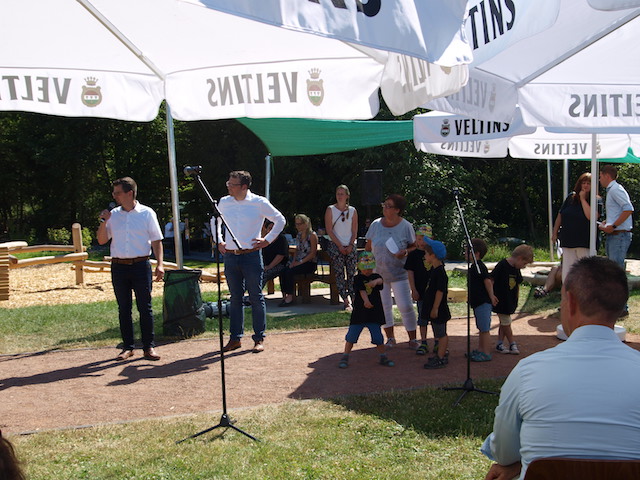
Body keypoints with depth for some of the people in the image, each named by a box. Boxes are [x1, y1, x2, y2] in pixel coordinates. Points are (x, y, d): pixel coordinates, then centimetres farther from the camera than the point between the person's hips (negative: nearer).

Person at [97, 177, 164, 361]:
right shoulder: (113, 215, 9)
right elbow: (101, 240, 11)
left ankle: (149, 347, 5)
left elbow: (156, 240, 2)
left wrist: (159, 264, -8)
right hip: (119, 266, 3)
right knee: (124, 309, 6)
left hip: (140, 265, -3)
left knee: (145, 308, -2)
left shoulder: (147, 213, 2)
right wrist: (104, 221, -4)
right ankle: (128, 347, 14)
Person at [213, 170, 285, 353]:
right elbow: (215, 220, 25)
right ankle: (235, 338, 16)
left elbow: (280, 220, 5)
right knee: (235, 298, 9)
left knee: (256, 297, 1)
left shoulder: (259, 202, -5)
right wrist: (219, 241, 14)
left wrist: (267, 240, -1)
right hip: (230, 255, 4)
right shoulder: (224, 202, 6)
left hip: (252, 256, -4)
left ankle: (259, 339, 8)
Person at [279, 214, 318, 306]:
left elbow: (313, 253, -11)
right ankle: (285, 295, -21)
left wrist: (300, 262, -17)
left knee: (290, 272, -29)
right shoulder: (298, 235, 16)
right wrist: (294, 261, 4)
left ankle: (290, 297, -22)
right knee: (284, 271, -21)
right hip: (299, 262, 7)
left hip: (310, 263, -7)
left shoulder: (312, 235, -7)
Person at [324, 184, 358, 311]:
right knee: (339, 273, -15)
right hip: (336, 246, -2)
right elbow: (329, 230, -2)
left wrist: (350, 245, -6)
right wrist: (340, 246, -9)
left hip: (350, 246, 2)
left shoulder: (352, 210, 9)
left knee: (351, 272, -7)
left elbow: (354, 231, 9)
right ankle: (346, 301, -19)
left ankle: (350, 297, -3)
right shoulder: (330, 209, 2)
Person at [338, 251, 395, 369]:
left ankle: (383, 357, 19)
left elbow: (381, 280, -18)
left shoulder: (375, 277, 6)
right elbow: (362, 290, -16)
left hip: (374, 312, 1)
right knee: (351, 336, 3)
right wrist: (366, 301, -34)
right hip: (359, 312, -1)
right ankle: (345, 357, 13)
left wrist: (376, 281, -42)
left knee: (378, 336, 5)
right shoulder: (358, 278, 0)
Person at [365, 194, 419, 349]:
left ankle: (412, 338, 7)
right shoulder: (376, 225, 0)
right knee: (384, 306, 8)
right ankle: (390, 337, 22)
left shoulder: (406, 226, -8)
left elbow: (414, 246, 0)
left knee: (405, 306, -6)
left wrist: (405, 252, -20)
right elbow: (368, 247, 9)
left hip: (399, 274, -3)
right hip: (379, 273, 3)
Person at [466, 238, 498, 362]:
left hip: (483, 303, -11)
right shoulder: (474, 266, 15)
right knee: (481, 328, 18)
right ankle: (480, 350, 27)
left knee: (484, 328, -5)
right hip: (478, 302, 11)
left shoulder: (479, 266, -17)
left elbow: (487, 281, -21)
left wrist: (491, 296, -19)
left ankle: (486, 353, -1)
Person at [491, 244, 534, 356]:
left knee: (504, 322, 13)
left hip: (510, 301, 8)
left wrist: (516, 300, 15)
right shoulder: (502, 265, -19)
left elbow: (517, 285, 17)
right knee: (506, 323, 1)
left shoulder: (516, 269, 6)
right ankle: (512, 344, 11)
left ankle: (500, 344, 21)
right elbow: (491, 280, -19)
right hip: (500, 300, -8)